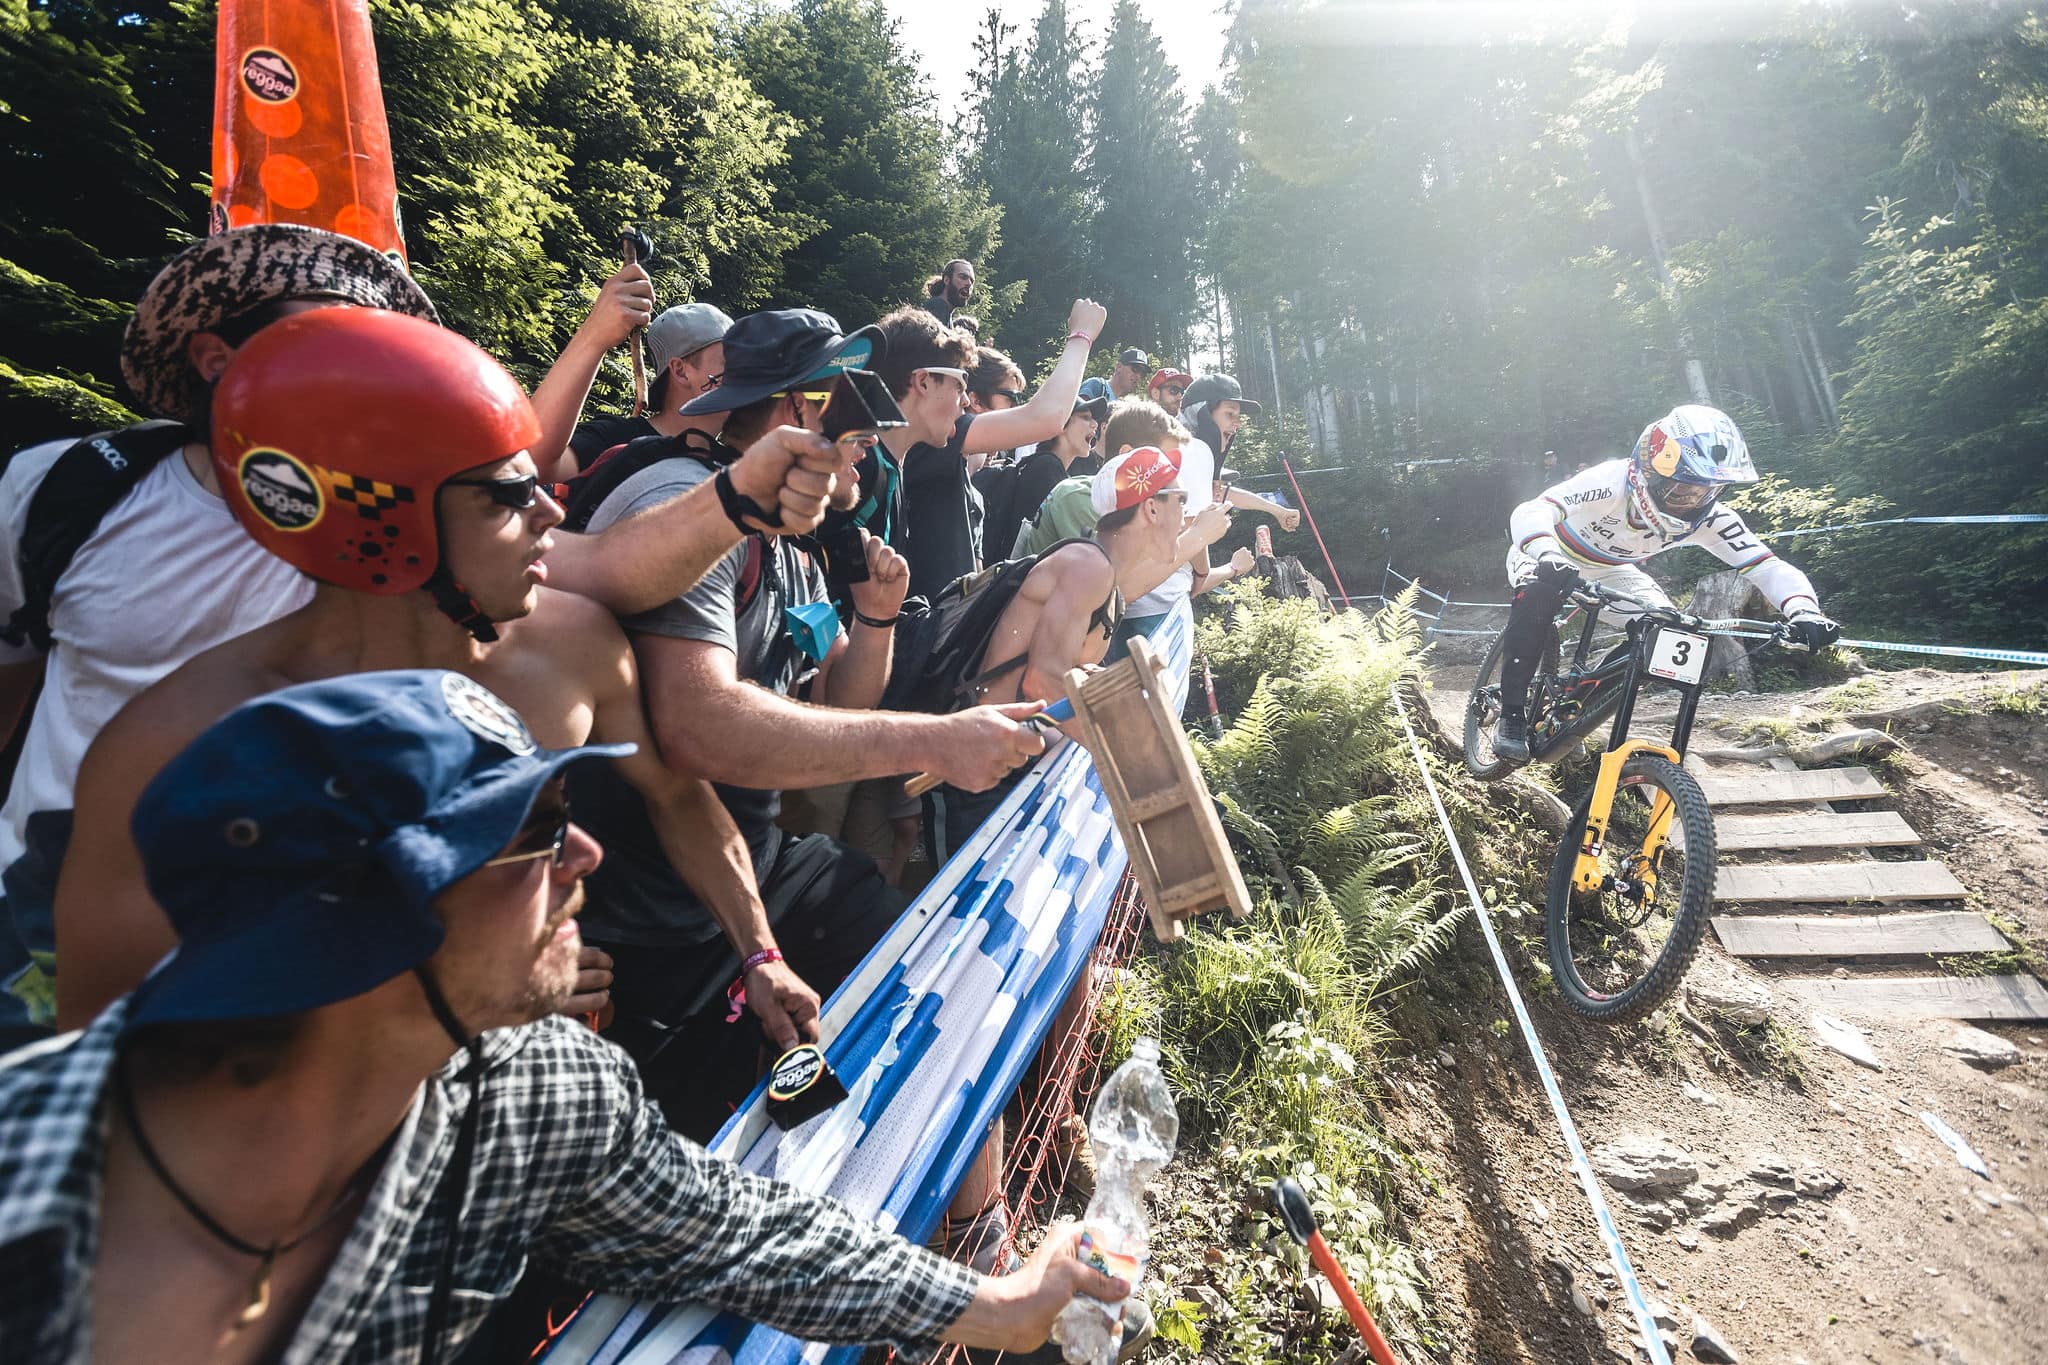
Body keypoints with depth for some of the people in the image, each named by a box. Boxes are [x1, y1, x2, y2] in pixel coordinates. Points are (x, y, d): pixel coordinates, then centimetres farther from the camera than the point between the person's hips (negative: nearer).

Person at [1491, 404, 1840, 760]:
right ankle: (1511, 716, -25)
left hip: (1606, 571, 5)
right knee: (1537, 596, -39)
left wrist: (1803, 610, -44)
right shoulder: (1614, 481, -37)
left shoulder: (1709, 519, -21)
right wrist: (1549, 558, -71)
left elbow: (1768, 567, -23)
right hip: (1552, 558, -5)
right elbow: (1530, 512, -51)